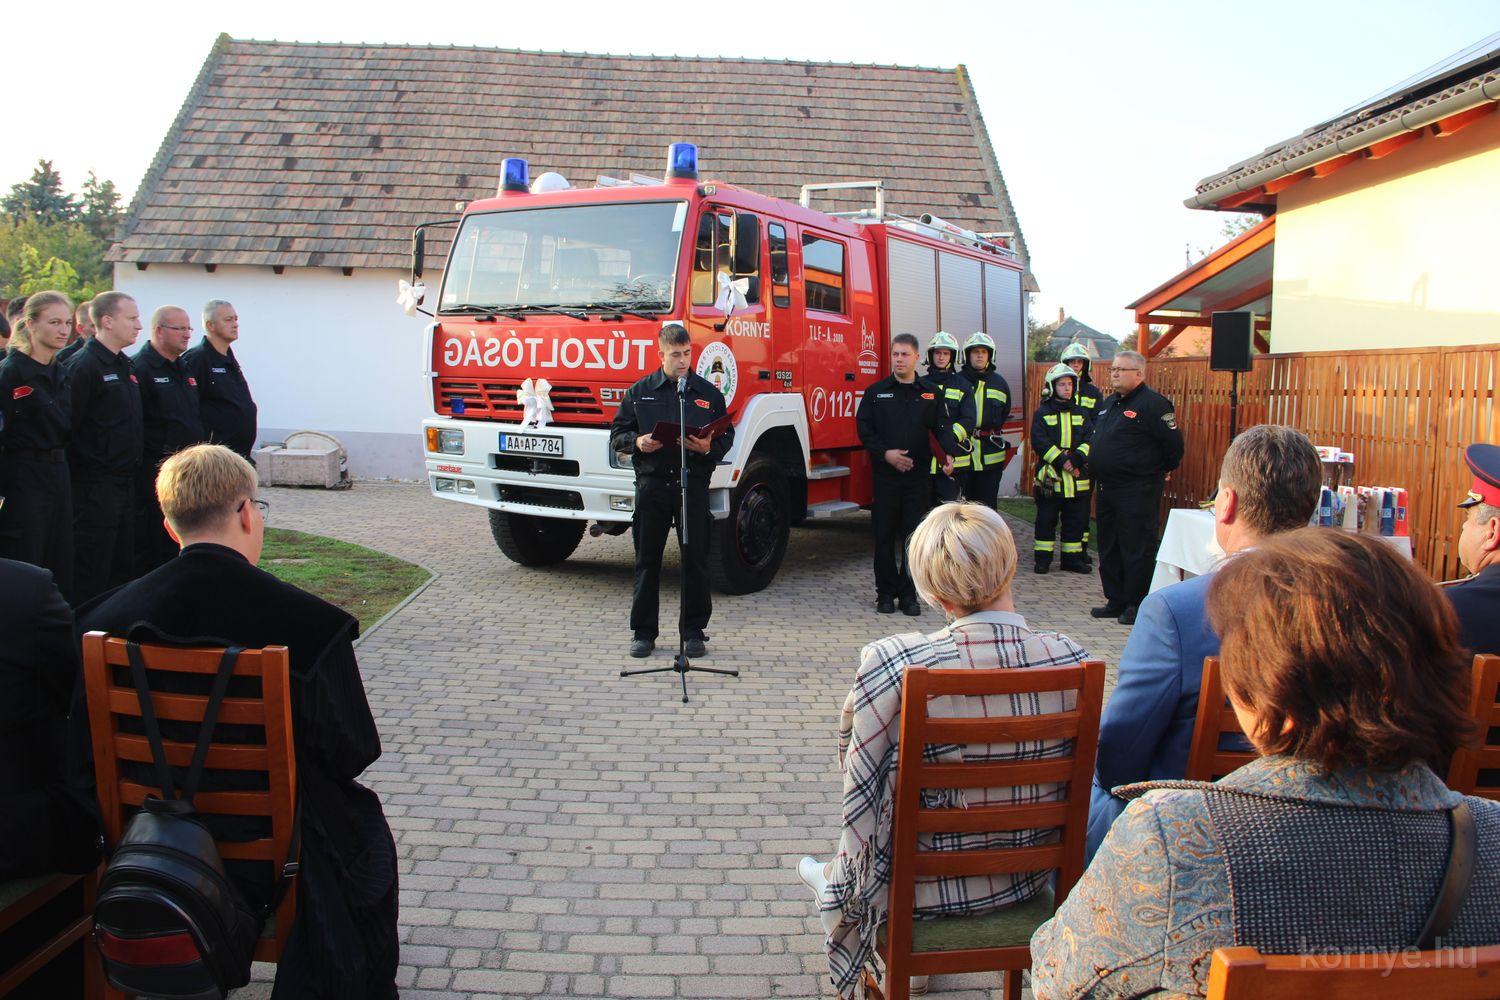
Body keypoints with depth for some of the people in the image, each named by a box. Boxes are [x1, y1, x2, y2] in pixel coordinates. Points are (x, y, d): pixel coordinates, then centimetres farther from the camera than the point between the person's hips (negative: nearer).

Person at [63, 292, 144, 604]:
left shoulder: (125, 365, 15)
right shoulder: (84, 365, -13)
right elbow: (68, 425, -17)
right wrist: (78, 470, -16)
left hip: (125, 481, 9)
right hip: (96, 483, -9)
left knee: (123, 565, 14)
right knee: (91, 569, -2)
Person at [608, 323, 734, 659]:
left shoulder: (708, 392, 11)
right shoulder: (639, 392, 10)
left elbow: (726, 436, 11)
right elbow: (617, 434, 12)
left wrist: (708, 447, -10)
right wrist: (637, 442, -9)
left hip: (693, 483, 0)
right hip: (652, 483, 0)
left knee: (695, 559, 1)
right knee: (647, 559, 4)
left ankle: (694, 631, 11)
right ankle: (643, 632, 13)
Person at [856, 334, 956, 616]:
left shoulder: (931, 393, 8)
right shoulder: (876, 392, 6)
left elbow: (942, 428, 4)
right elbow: (864, 428, 3)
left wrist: (951, 453, -15)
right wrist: (885, 453, -11)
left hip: (919, 476, 1)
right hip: (885, 475, 0)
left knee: (914, 535, 3)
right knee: (885, 535, 3)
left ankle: (909, 594, 11)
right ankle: (886, 592, 13)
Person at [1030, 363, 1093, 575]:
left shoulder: (1081, 413, 11)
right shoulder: (1042, 414, 1)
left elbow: (1090, 439, 2)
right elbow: (1039, 442, -10)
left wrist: (1076, 459, -15)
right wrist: (1062, 461, -18)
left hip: (1077, 478, 3)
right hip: (1050, 476, -3)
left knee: (1076, 519, 7)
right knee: (1046, 519, 2)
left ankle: (1072, 557, 17)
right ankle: (1043, 558, 11)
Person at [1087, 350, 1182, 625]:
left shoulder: (1153, 404, -12)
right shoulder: (1108, 403, 16)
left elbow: (1173, 441, -13)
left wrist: (1162, 470, -2)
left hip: (1137, 490, -9)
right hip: (1107, 488, 9)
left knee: (1137, 549, -4)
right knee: (1108, 548, 13)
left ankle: (1137, 605, 4)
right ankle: (1116, 600, 23)